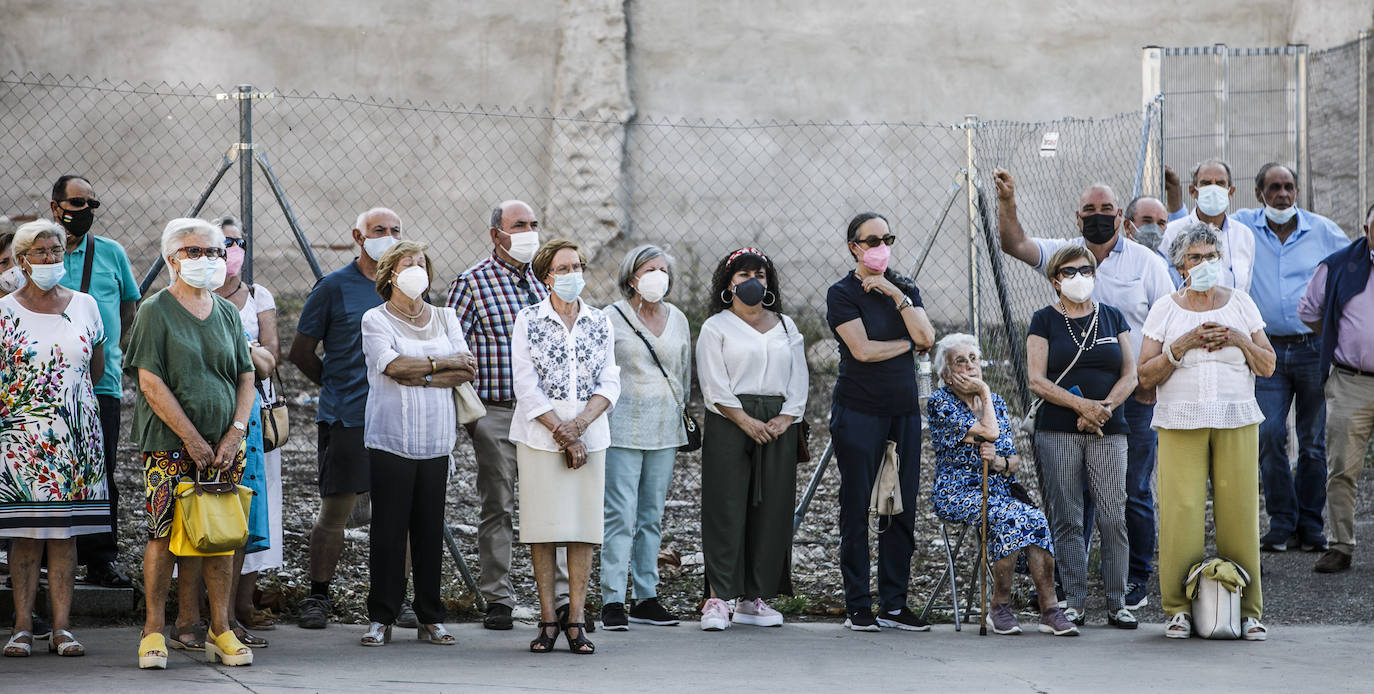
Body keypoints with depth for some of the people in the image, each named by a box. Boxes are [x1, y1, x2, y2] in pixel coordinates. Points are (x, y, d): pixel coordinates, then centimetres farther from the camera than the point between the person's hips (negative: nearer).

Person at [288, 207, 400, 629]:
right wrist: (339, 387, 8)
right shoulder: (334, 287, 1)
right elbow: (301, 352, 6)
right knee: (335, 509, -4)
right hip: (346, 417, -4)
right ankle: (318, 598, 6)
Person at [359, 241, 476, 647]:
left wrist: (418, 376, -9)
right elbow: (393, 365, -13)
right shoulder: (375, 320, 3)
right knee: (388, 529, -4)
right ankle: (382, 618, 2)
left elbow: (466, 371, 2)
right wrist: (443, 363, -5)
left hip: (436, 440, 3)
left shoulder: (445, 318, 14)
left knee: (430, 529, 3)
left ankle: (431, 618, 9)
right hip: (391, 439, -3)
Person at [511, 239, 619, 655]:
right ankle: (547, 620, 4)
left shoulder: (600, 324, 9)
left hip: (590, 435, 2)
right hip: (539, 436, -2)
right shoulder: (528, 320, 1)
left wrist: (579, 424, -11)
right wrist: (563, 434, -11)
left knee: (583, 525, -1)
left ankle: (576, 621, 2)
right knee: (543, 525, -2)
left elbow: (609, 382, 5)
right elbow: (526, 386, -5)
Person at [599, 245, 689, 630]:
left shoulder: (677, 319, 12)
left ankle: (646, 598, 13)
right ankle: (612, 601, -7)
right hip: (623, 430, -5)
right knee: (621, 517, -9)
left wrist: (680, 422, 17)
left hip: (664, 431, 5)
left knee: (652, 517, 8)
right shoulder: (612, 317, -2)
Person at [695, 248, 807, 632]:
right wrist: (747, 422, -15)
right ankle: (718, 599, -6)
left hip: (778, 425, 4)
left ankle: (754, 598, 8)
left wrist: (784, 419, -6)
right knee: (727, 509, -8)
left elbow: (798, 380, 11)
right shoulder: (716, 327, 4)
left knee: (772, 510, 2)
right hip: (729, 424, -4)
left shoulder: (786, 327, 16)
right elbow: (714, 386, -5)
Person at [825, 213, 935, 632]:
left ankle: (894, 604, 8)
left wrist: (897, 295, -10)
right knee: (857, 509, -2)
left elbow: (927, 337, -3)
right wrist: (909, 344, 0)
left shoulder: (905, 288, 13)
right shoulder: (842, 293, -2)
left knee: (902, 510, 3)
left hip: (904, 410, 5)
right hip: (859, 412, -5)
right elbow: (862, 349, -12)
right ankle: (857, 607, 3)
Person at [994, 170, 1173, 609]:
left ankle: (1137, 580, 11)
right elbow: (1015, 244, -7)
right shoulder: (1064, 254, 7)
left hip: (1133, 395, -2)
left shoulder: (1147, 263, 3)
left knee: (1133, 491, 2)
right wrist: (1006, 201, -22)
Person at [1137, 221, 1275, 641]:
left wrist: (1237, 339, -7)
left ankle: (1247, 610, 5)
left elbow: (1268, 366, 10)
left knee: (1239, 513, -2)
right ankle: (1179, 609, 0)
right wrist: (1183, 344, -11)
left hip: (1237, 422, 1)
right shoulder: (1165, 310, 6)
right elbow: (1146, 376, 1)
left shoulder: (1240, 303, 10)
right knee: (1181, 513, -8)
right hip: (1180, 424, -1)